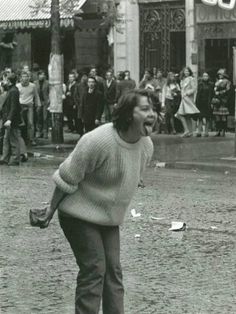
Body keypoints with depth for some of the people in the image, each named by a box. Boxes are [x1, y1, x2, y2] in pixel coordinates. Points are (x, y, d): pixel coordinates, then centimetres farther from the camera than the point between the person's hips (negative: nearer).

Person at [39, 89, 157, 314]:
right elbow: (67, 177, -18)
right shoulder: (98, 141, -29)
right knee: (94, 269, -10)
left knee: (113, 270, 5)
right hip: (80, 214, -7)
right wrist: (51, 210, -10)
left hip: (109, 217, 7)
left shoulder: (147, 145, -7)